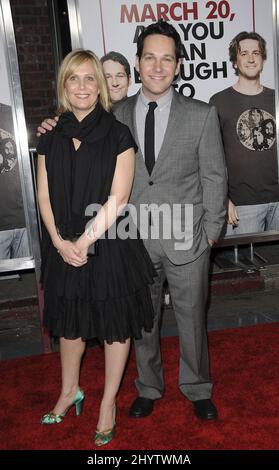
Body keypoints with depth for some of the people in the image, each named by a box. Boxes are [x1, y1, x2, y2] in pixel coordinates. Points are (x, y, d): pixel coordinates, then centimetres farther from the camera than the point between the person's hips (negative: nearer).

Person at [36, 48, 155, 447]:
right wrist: (60, 242, -10)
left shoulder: (118, 135, -6)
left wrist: (86, 241, -16)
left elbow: (117, 199, -12)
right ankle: (70, 391, 42)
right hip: (64, 247, 4)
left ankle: (108, 402, 30)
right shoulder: (51, 137, 5)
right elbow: (44, 196, 2)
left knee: (115, 324, 9)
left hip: (109, 245, -3)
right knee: (70, 322, 18)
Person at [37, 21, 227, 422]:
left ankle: (197, 390, 36)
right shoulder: (117, 115, 2)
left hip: (186, 238, -1)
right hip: (137, 238, 2)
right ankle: (149, 388, 39)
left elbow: (214, 177, 0)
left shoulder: (202, 114, -3)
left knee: (191, 317, 13)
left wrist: (211, 231, -1)